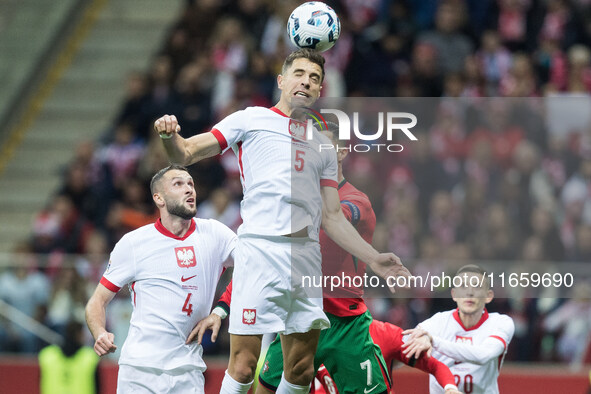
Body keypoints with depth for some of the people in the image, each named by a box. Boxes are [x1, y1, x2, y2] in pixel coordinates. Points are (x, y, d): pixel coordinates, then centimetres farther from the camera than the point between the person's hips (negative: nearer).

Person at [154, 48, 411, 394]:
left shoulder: (323, 146, 24)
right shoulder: (249, 120, 11)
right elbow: (186, 154, 6)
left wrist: (373, 259, 15)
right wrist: (170, 136, -17)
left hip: (307, 255, 5)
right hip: (261, 247, -5)